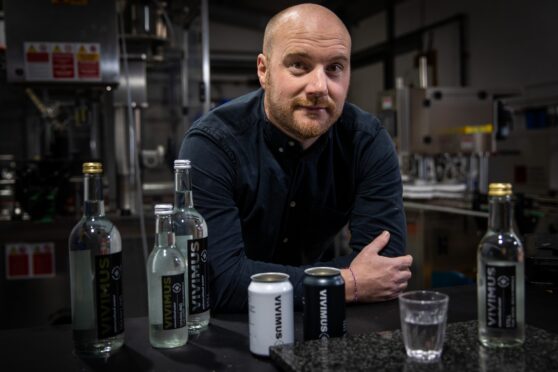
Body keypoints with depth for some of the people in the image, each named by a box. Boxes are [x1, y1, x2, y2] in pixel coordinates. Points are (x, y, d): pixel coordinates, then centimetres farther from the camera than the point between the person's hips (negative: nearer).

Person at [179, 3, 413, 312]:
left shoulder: (368, 141, -11)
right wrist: (347, 284, -24)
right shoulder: (211, 145, -21)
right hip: (225, 323, -2)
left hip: (313, 320, 3)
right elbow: (220, 279, -27)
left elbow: (387, 260, -17)